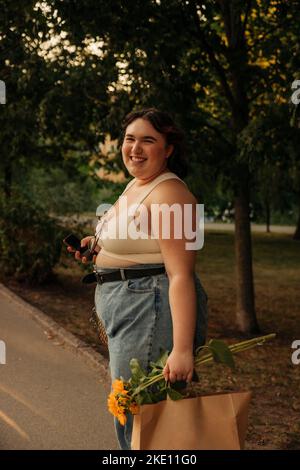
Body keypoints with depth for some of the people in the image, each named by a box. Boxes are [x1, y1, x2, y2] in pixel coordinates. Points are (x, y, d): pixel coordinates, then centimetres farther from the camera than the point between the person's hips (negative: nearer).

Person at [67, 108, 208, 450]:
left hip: (153, 309, -10)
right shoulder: (137, 185, 13)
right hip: (128, 307, 11)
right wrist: (101, 245, 13)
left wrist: (182, 348, -31)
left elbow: (181, 275, -25)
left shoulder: (168, 194, -18)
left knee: (136, 415, -3)